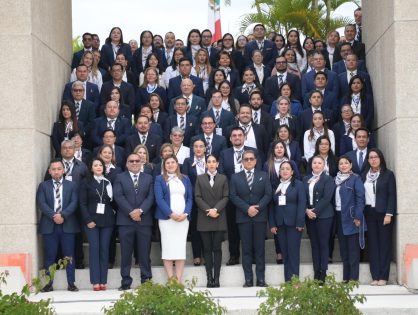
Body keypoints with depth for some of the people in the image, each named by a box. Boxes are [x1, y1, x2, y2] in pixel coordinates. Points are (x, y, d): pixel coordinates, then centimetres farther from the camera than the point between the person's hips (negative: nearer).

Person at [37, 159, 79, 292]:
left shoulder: (71, 185, 10)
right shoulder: (43, 186, 9)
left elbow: (74, 203, -2)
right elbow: (41, 203, -3)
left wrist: (63, 215, -16)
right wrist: (53, 215, -17)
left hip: (67, 225, 0)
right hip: (49, 225, 0)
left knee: (69, 255, 1)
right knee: (49, 255, 2)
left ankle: (71, 283, 5)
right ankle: (48, 283, 7)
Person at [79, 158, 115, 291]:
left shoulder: (109, 182, 9)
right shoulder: (86, 182, 4)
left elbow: (113, 201, 9)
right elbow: (82, 203, 0)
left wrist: (113, 216, -3)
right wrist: (88, 220, -8)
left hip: (107, 220, 2)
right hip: (92, 220, -2)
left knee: (104, 249, 1)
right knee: (94, 249, -5)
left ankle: (103, 281, 3)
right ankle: (95, 282, -4)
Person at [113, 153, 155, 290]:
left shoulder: (148, 178, 14)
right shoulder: (120, 178, 8)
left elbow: (150, 197, 3)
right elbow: (118, 196, -4)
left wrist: (140, 210, -12)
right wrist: (131, 212, -13)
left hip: (144, 219, 1)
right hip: (125, 220, -1)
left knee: (145, 253, 2)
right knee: (126, 253, 1)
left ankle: (146, 281, 7)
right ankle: (126, 282, 5)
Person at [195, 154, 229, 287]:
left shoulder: (223, 178, 10)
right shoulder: (200, 178, 10)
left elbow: (226, 197, 2)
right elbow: (197, 197, 2)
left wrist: (216, 209, -12)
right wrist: (208, 210, -10)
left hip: (219, 218, 0)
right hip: (204, 218, 0)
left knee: (217, 248, -1)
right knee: (207, 248, 1)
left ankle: (216, 278, 0)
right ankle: (209, 278, 2)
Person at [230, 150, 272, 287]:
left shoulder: (264, 176, 10)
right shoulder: (235, 177, 9)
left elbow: (268, 195, 2)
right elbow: (233, 196, 0)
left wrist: (257, 208, -12)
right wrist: (247, 208, -12)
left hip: (260, 216, 0)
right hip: (243, 217, 0)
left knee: (260, 248, 1)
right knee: (246, 249, 0)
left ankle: (261, 278, 4)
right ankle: (248, 279, 2)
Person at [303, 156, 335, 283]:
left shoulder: (328, 179, -1)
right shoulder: (306, 179, 13)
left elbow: (326, 198, -11)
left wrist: (315, 211, -16)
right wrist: (307, 210, -9)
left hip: (323, 215, -4)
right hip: (309, 215, 4)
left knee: (323, 243, -2)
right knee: (314, 244, 6)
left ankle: (323, 272, 0)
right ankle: (316, 271, 9)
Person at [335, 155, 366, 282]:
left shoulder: (355, 179, -4)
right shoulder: (335, 179, 12)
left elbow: (360, 198, -10)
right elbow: (333, 198, 13)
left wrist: (358, 217, -17)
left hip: (351, 218, -6)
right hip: (339, 217, 6)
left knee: (353, 248, -3)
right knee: (343, 248, 10)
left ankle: (353, 278, -1)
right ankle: (345, 278, 16)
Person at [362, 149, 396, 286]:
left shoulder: (388, 174, -1)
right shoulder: (364, 175, 9)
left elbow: (392, 195, -4)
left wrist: (389, 214, -12)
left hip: (383, 213, -3)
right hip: (369, 213, 3)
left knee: (384, 244, 0)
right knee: (373, 244, 4)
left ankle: (383, 276, 2)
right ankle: (375, 276, 6)